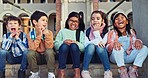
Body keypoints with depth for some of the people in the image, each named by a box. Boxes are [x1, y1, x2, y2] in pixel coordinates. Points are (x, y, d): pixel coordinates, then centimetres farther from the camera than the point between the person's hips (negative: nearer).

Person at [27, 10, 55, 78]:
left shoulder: (49, 32, -10)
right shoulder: (30, 34, -9)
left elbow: (49, 47, -20)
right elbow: (32, 48, -23)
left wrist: (46, 34, -29)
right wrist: (39, 35, -27)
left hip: (47, 56, -1)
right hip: (37, 57, 1)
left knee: (49, 51, -31)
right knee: (30, 52, -28)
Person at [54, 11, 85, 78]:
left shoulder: (80, 32, 19)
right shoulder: (62, 31, 19)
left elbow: (84, 47, 3)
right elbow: (55, 45, 5)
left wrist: (76, 43, -17)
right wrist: (63, 42, -15)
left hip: (75, 53, 0)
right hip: (63, 52, 0)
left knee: (73, 45, -31)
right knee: (64, 45, -31)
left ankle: (77, 71, -32)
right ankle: (61, 71, -34)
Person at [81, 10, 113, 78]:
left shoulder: (105, 31, 0)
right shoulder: (88, 31, 2)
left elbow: (102, 43, -15)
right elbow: (85, 44, -11)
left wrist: (96, 31, -15)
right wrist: (96, 41, -27)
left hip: (101, 55, 0)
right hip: (90, 55, 1)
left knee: (99, 46, -32)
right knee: (91, 45, -31)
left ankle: (108, 71, -33)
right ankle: (85, 71, -33)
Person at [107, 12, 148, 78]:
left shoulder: (131, 32, 11)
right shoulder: (111, 33, 1)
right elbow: (108, 48, -8)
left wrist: (137, 41, -21)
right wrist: (114, 44, -31)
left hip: (128, 57, 3)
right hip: (116, 58, -3)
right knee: (118, 47, -33)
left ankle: (133, 70, -21)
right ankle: (122, 70, -27)